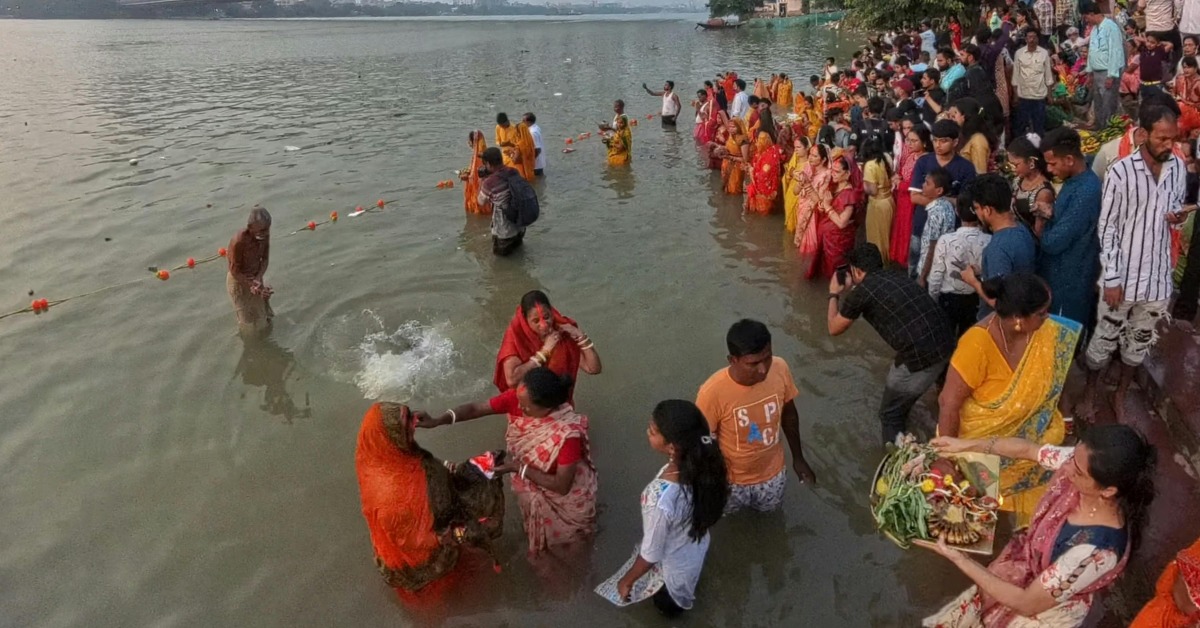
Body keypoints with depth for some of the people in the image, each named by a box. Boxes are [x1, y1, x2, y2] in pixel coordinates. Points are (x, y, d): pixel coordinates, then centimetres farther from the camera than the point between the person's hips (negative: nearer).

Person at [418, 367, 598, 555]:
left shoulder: (568, 434, -42)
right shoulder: (518, 397, -28)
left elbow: (562, 486, -32)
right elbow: (475, 408, -21)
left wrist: (518, 468, -34)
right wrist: (436, 421, -35)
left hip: (565, 494, -4)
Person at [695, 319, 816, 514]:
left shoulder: (780, 369, -25)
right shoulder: (713, 392, -38)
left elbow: (789, 413, -5)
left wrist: (798, 457, 6)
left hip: (772, 472, 3)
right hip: (731, 479, -3)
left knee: (769, 509, 30)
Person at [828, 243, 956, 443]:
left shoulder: (861, 291, -2)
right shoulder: (897, 275, 17)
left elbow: (834, 328, 14)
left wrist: (834, 294, 27)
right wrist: (849, 291, 41)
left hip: (921, 357, -8)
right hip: (946, 343, 8)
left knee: (890, 414, 15)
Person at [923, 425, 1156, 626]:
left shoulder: (1096, 550, -41)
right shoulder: (1081, 461, -26)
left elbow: (1026, 603, -30)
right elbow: (1026, 449, -3)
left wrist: (958, 558, -29)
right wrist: (967, 445, -6)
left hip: (1050, 607, -5)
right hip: (1029, 558, 5)